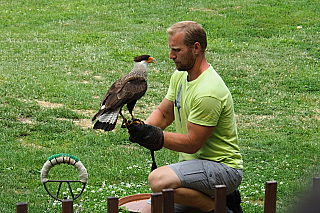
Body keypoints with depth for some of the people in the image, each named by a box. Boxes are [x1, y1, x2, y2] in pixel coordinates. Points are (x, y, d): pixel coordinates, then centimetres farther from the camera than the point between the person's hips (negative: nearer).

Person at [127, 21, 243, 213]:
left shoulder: (208, 92, -24)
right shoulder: (180, 76, 7)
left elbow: (192, 143, -21)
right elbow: (163, 113, 16)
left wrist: (155, 137, -21)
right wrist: (144, 129, -4)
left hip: (222, 167, -9)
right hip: (196, 165, 9)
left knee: (159, 180, -32)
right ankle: (211, 198, 13)